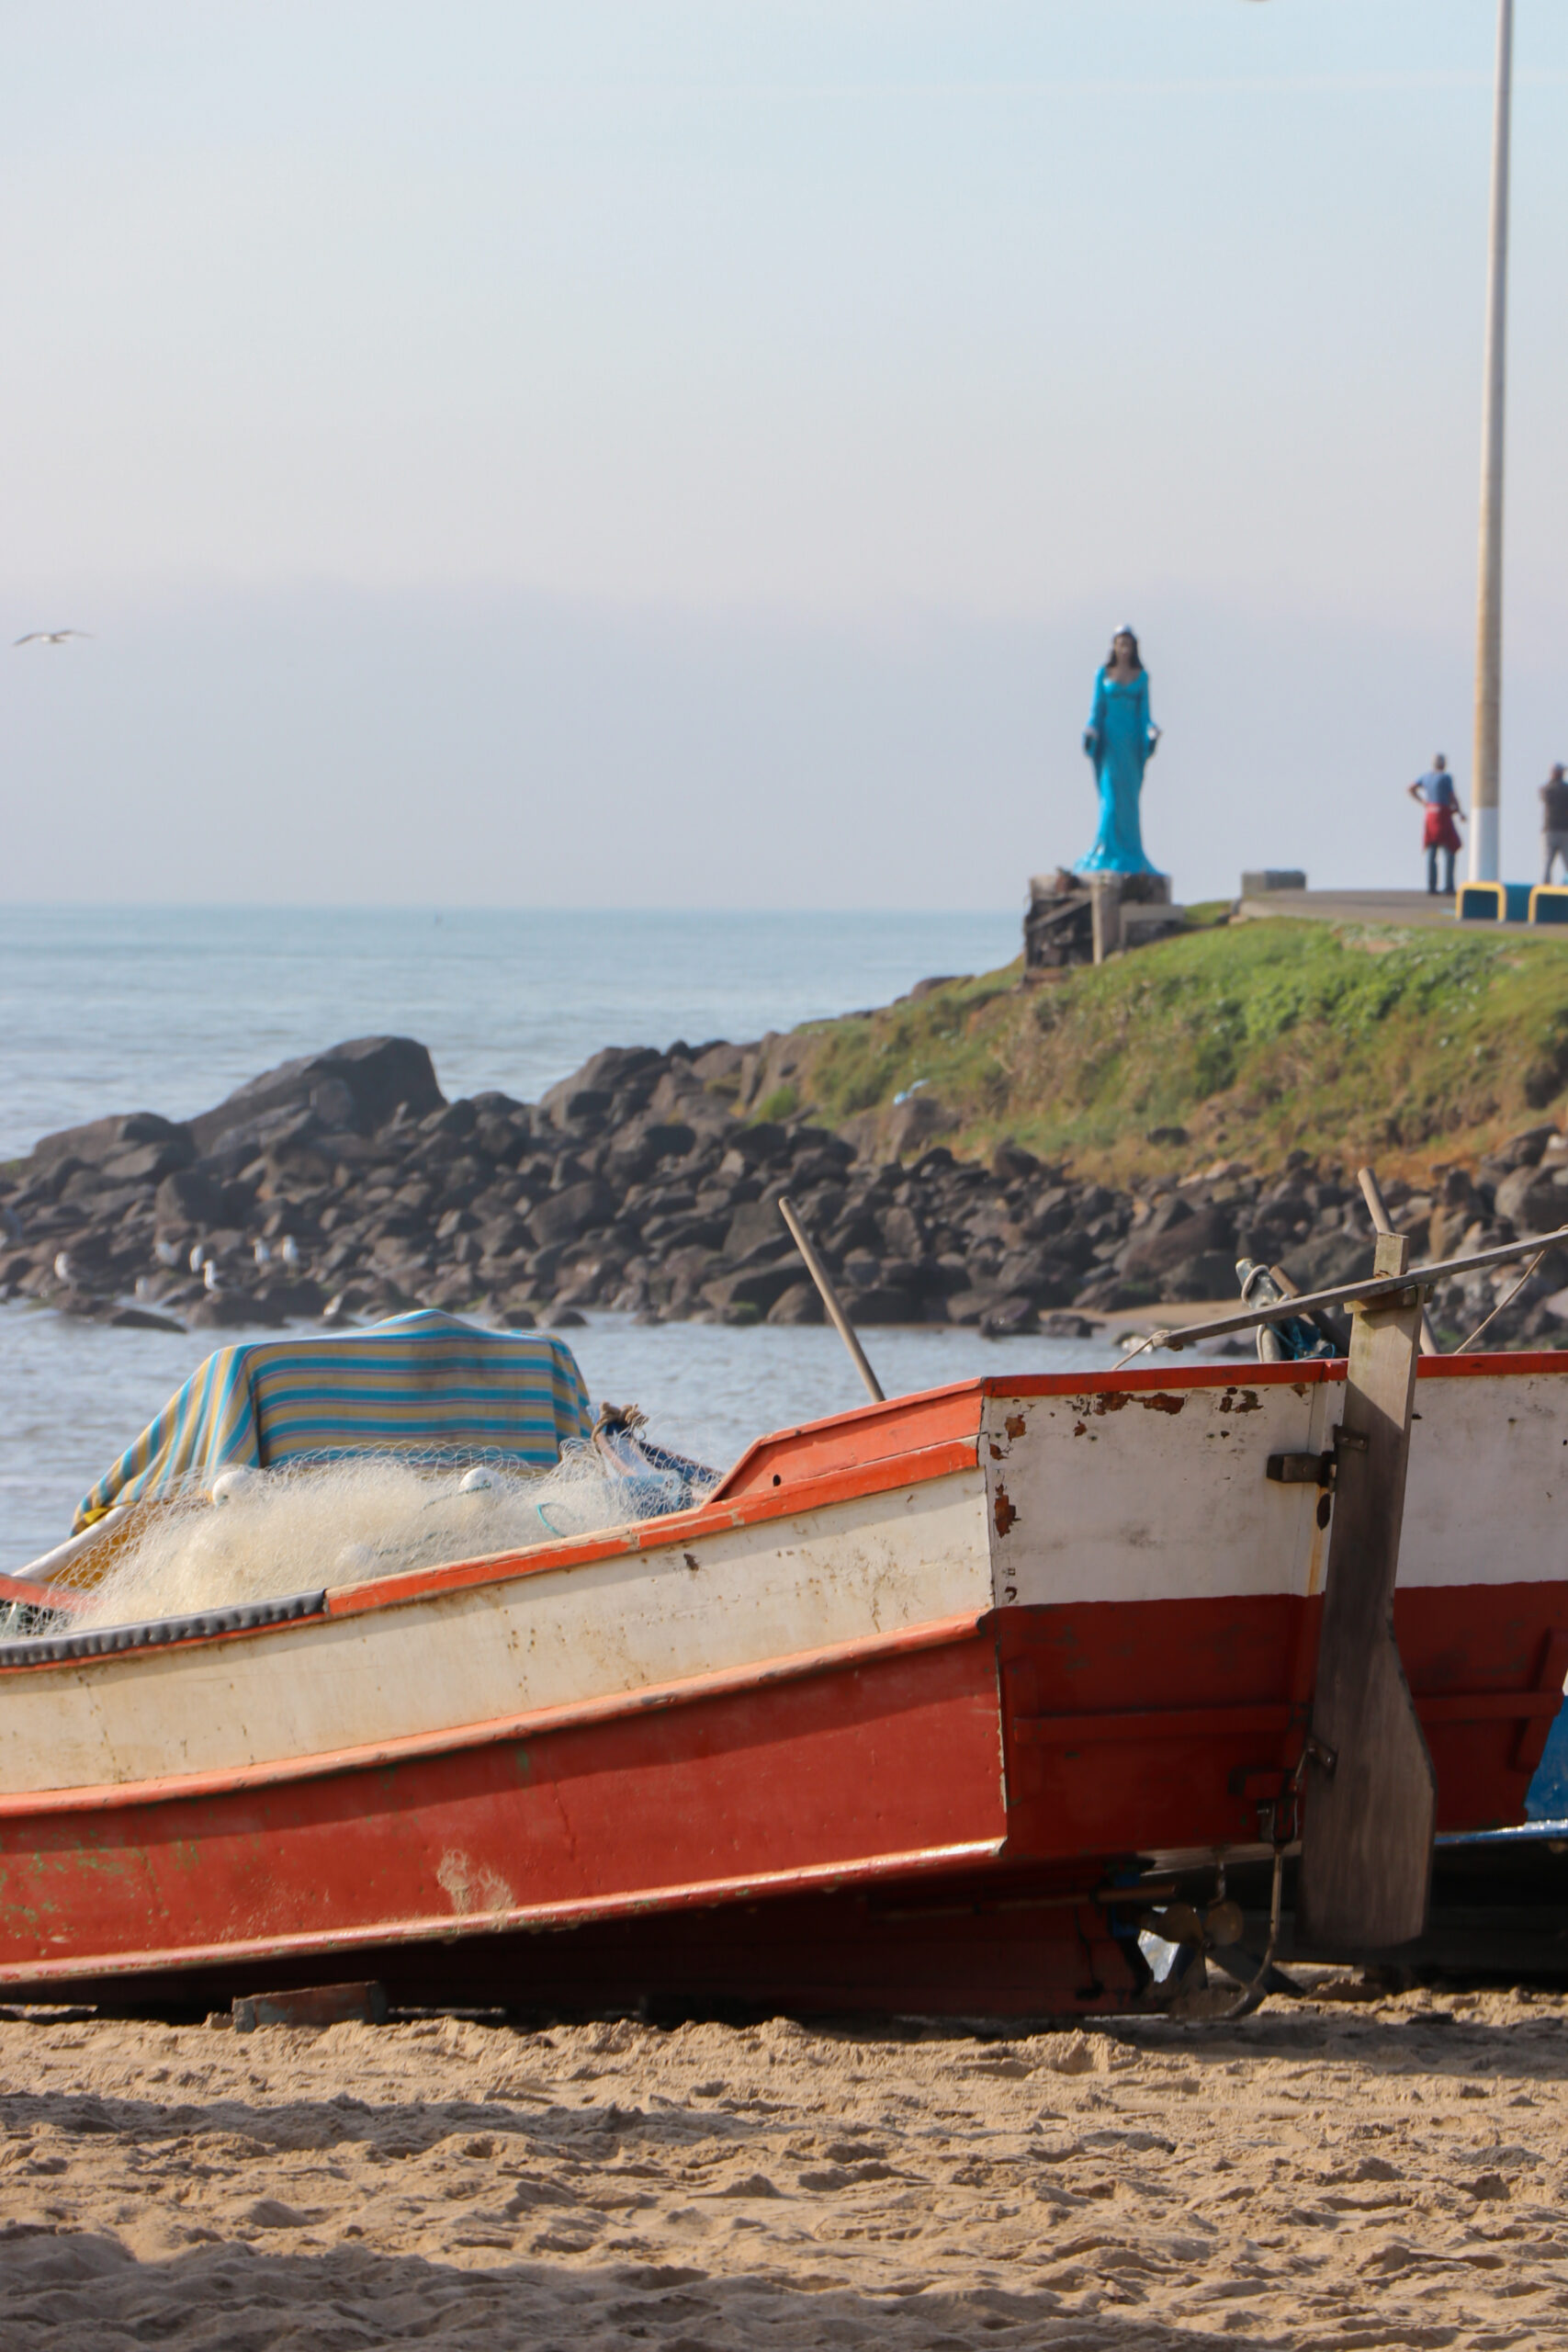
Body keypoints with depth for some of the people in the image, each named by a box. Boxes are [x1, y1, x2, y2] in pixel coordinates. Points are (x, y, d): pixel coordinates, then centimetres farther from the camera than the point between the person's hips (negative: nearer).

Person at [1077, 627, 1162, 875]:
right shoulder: (1102, 675, 5)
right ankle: (1110, 854, -7)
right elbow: (1097, 709, 4)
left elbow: (1144, 712, 9)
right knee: (1111, 796, -9)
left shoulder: (1141, 676, 10)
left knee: (1129, 798, 2)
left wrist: (1151, 731, -9)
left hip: (1132, 742, 2)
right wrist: (1090, 732, -13)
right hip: (1110, 740, -2)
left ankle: (1130, 857, 6)